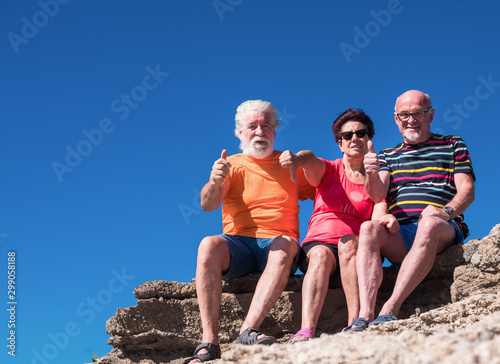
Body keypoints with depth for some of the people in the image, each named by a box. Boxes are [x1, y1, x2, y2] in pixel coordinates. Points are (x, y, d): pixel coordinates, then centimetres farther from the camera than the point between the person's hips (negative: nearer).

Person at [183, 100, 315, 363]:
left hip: (277, 245, 0)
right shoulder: (231, 166, 13)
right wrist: (214, 182, -26)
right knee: (209, 245, -33)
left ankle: (248, 332, -42)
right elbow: (207, 204, -4)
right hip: (237, 244, 0)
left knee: (285, 244, -35)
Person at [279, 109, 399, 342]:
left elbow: (379, 212, 1)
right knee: (321, 255, -36)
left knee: (348, 242, -35)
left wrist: (385, 218, -26)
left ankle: (355, 323, -44)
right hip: (319, 241, 0)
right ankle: (306, 331, -54)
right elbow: (310, 160, -10)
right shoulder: (328, 170, 16)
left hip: (354, 244, 1)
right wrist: (297, 159, -36)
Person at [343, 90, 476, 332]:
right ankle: (365, 315, -44)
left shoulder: (453, 146, 18)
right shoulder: (388, 156, 24)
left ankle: (390, 310, -44)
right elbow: (378, 196, 7)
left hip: (444, 232, -2)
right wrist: (372, 174, -17)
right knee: (368, 228, -30)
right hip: (398, 235, 2)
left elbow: (467, 190, 5)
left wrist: (446, 211, -17)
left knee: (429, 223, -38)